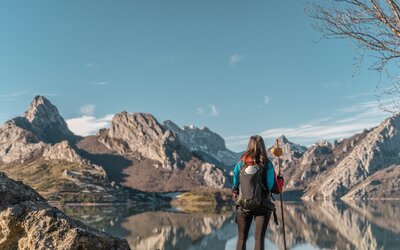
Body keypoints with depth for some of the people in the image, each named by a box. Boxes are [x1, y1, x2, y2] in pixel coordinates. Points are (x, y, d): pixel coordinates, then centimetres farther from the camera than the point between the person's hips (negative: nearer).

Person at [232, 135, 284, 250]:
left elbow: (235, 186, 2)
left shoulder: (240, 163, -3)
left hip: (243, 206, 2)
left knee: (241, 238, 12)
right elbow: (276, 189, -9)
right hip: (263, 206, -2)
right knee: (259, 238, 2)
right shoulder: (267, 165, -8)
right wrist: (280, 180, 11)